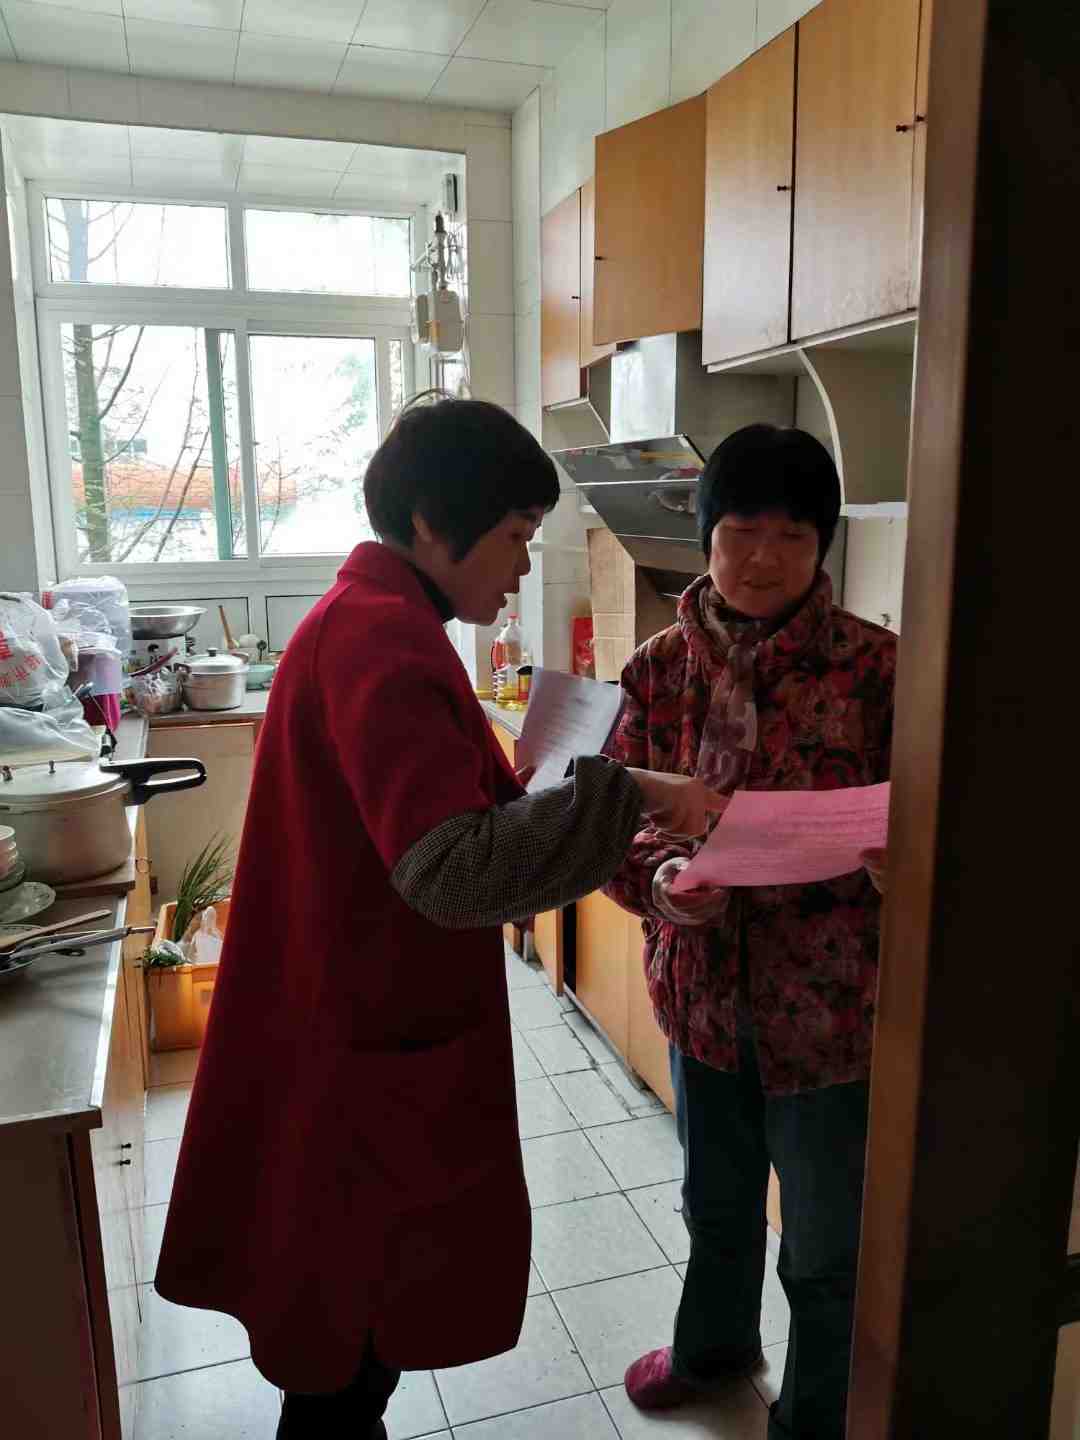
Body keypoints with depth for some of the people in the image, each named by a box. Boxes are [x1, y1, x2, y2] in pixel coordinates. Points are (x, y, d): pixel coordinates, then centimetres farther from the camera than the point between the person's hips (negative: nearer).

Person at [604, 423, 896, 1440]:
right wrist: (660, 880, -23)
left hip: (827, 1003, -3)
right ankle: (714, 1343, 58)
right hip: (703, 990, 4)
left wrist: (891, 854, -30)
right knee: (715, 1200, 28)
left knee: (826, 1248, 16)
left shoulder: (877, 669, -15)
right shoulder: (663, 667, -5)